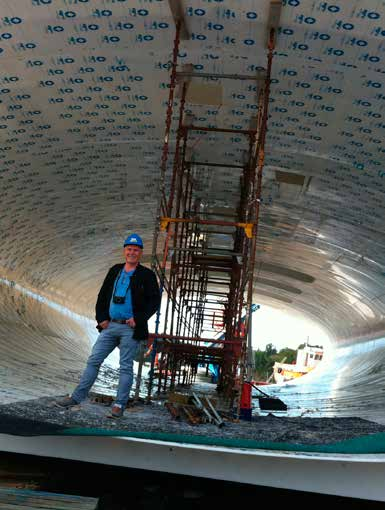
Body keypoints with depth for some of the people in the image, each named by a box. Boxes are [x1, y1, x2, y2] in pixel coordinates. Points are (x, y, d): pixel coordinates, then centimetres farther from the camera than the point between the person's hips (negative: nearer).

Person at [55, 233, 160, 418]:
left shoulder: (147, 275, -1)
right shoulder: (115, 271, 12)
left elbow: (154, 300, -4)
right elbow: (102, 295, 16)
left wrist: (138, 319, -12)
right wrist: (101, 318, 5)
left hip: (131, 328, -4)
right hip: (110, 325, 5)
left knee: (126, 366, 1)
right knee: (93, 360, 4)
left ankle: (119, 405, 8)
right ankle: (77, 397, 10)